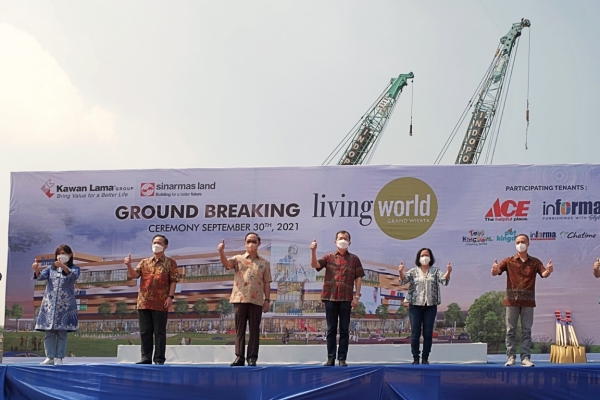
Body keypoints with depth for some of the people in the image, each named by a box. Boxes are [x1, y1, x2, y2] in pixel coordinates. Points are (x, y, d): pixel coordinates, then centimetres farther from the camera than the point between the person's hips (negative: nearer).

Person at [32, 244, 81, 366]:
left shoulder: (74, 269, 5)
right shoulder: (51, 269, 15)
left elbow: (73, 275, -18)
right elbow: (40, 276, -2)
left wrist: (63, 266, -37)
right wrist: (36, 270, -25)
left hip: (65, 305, -3)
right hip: (49, 304, 3)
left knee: (62, 333, -4)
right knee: (49, 332, 1)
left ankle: (59, 358, -2)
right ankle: (50, 357, 4)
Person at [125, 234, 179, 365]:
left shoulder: (170, 263, 6)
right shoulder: (144, 262, 16)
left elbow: (173, 281, 0)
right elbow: (134, 275, 5)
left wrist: (170, 297, -11)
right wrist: (129, 265, -13)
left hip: (160, 304, -4)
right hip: (144, 303, 4)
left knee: (159, 332, -2)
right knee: (145, 332, 5)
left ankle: (159, 359, 1)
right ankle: (146, 358, 10)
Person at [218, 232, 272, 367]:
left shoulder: (264, 263, 11)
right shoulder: (238, 259, 9)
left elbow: (267, 283, 9)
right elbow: (226, 263, -11)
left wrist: (267, 300, 0)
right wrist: (221, 252, -30)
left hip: (256, 301, 0)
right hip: (239, 299, 0)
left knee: (254, 330, 0)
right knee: (240, 329, 2)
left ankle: (252, 358, 4)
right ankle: (239, 357, 5)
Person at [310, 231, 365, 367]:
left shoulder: (354, 259, 8)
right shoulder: (329, 257, 9)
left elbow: (358, 278, 6)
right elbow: (314, 265, -6)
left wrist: (357, 296, -3)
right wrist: (313, 251, -22)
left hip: (346, 299, -1)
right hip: (330, 298, 1)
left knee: (344, 330, 1)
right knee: (331, 330, 4)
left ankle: (342, 359, 4)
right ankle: (330, 358, 7)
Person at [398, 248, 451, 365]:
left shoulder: (435, 271, 7)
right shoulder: (413, 272, 7)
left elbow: (444, 280, -9)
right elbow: (403, 280, -8)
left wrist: (448, 272, -31)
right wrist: (400, 272, -31)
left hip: (430, 306, 0)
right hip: (415, 306, 0)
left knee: (428, 333, 2)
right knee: (415, 333, 0)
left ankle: (425, 358, 11)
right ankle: (415, 358, 7)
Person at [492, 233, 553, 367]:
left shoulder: (534, 262, 8)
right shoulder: (509, 261, 5)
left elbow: (544, 274, -5)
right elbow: (495, 272, -5)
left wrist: (548, 271, -30)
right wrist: (494, 269, -30)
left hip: (528, 301, 0)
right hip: (512, 300, 0)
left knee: (526, 330, 1)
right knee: (511, 330, 0)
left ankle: (525, 358, 2)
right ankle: (510, 357, 2)